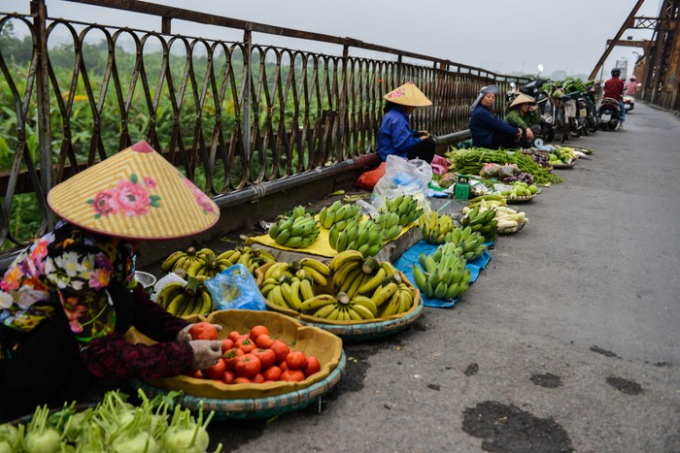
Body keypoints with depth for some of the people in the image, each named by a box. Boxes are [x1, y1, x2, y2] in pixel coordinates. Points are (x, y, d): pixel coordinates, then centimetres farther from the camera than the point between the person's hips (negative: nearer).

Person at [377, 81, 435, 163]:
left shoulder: (393, 113, 9)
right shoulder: (398, 119, -25)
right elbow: (402, 144, -29)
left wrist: (416, 133, 12)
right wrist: (419, 140, -16)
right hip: (395, 157, -11)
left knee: (426, 138, 19)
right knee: (429, 143, -12)